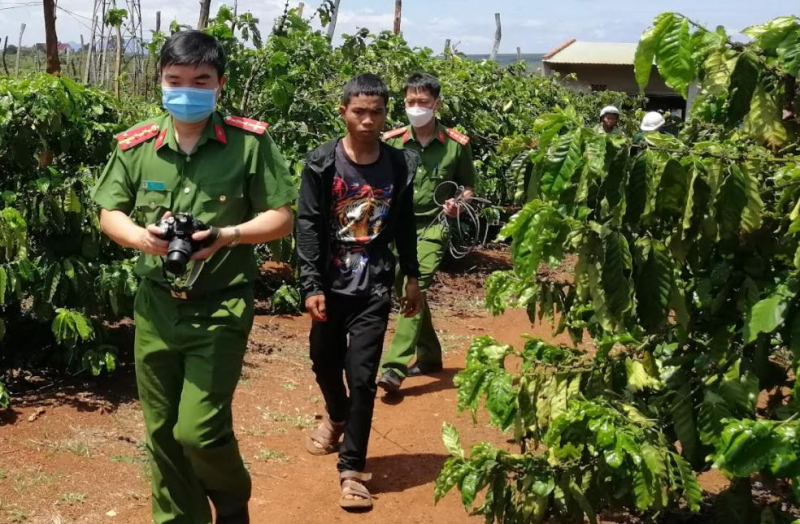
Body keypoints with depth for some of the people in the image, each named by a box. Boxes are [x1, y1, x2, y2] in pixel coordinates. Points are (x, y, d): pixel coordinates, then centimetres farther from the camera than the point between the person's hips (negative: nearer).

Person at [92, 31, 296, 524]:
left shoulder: (250, 141, -7)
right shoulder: (137, 144, 1)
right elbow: (109, 212, 8)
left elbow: (282, 218, -5)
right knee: (162, 431, 12)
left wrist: (227, 235, -22)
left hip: (221, 305, -3)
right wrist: (141, 237, -14)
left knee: (199, 431, -7)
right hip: (156, 305, 4)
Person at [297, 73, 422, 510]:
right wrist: (311, 285, -14)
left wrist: (412, 277, 12)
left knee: (361, 375, -4)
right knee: (324, 361, 17)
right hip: (330, 283, 1)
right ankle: (337, 416, 50)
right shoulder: (322, 163, -6)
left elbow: (404, 226, 9)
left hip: (374, 286, -1)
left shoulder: (400, 165, 0)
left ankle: (352, 468, 7)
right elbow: (307, 226, -8)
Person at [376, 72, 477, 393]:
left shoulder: (456, 145, -3)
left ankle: (394, 367, -20)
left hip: (432, 227, -3)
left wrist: (459, 205, -11)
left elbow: (468, 188, 9)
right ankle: (429, 356, 32)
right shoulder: (391, 142, 0)